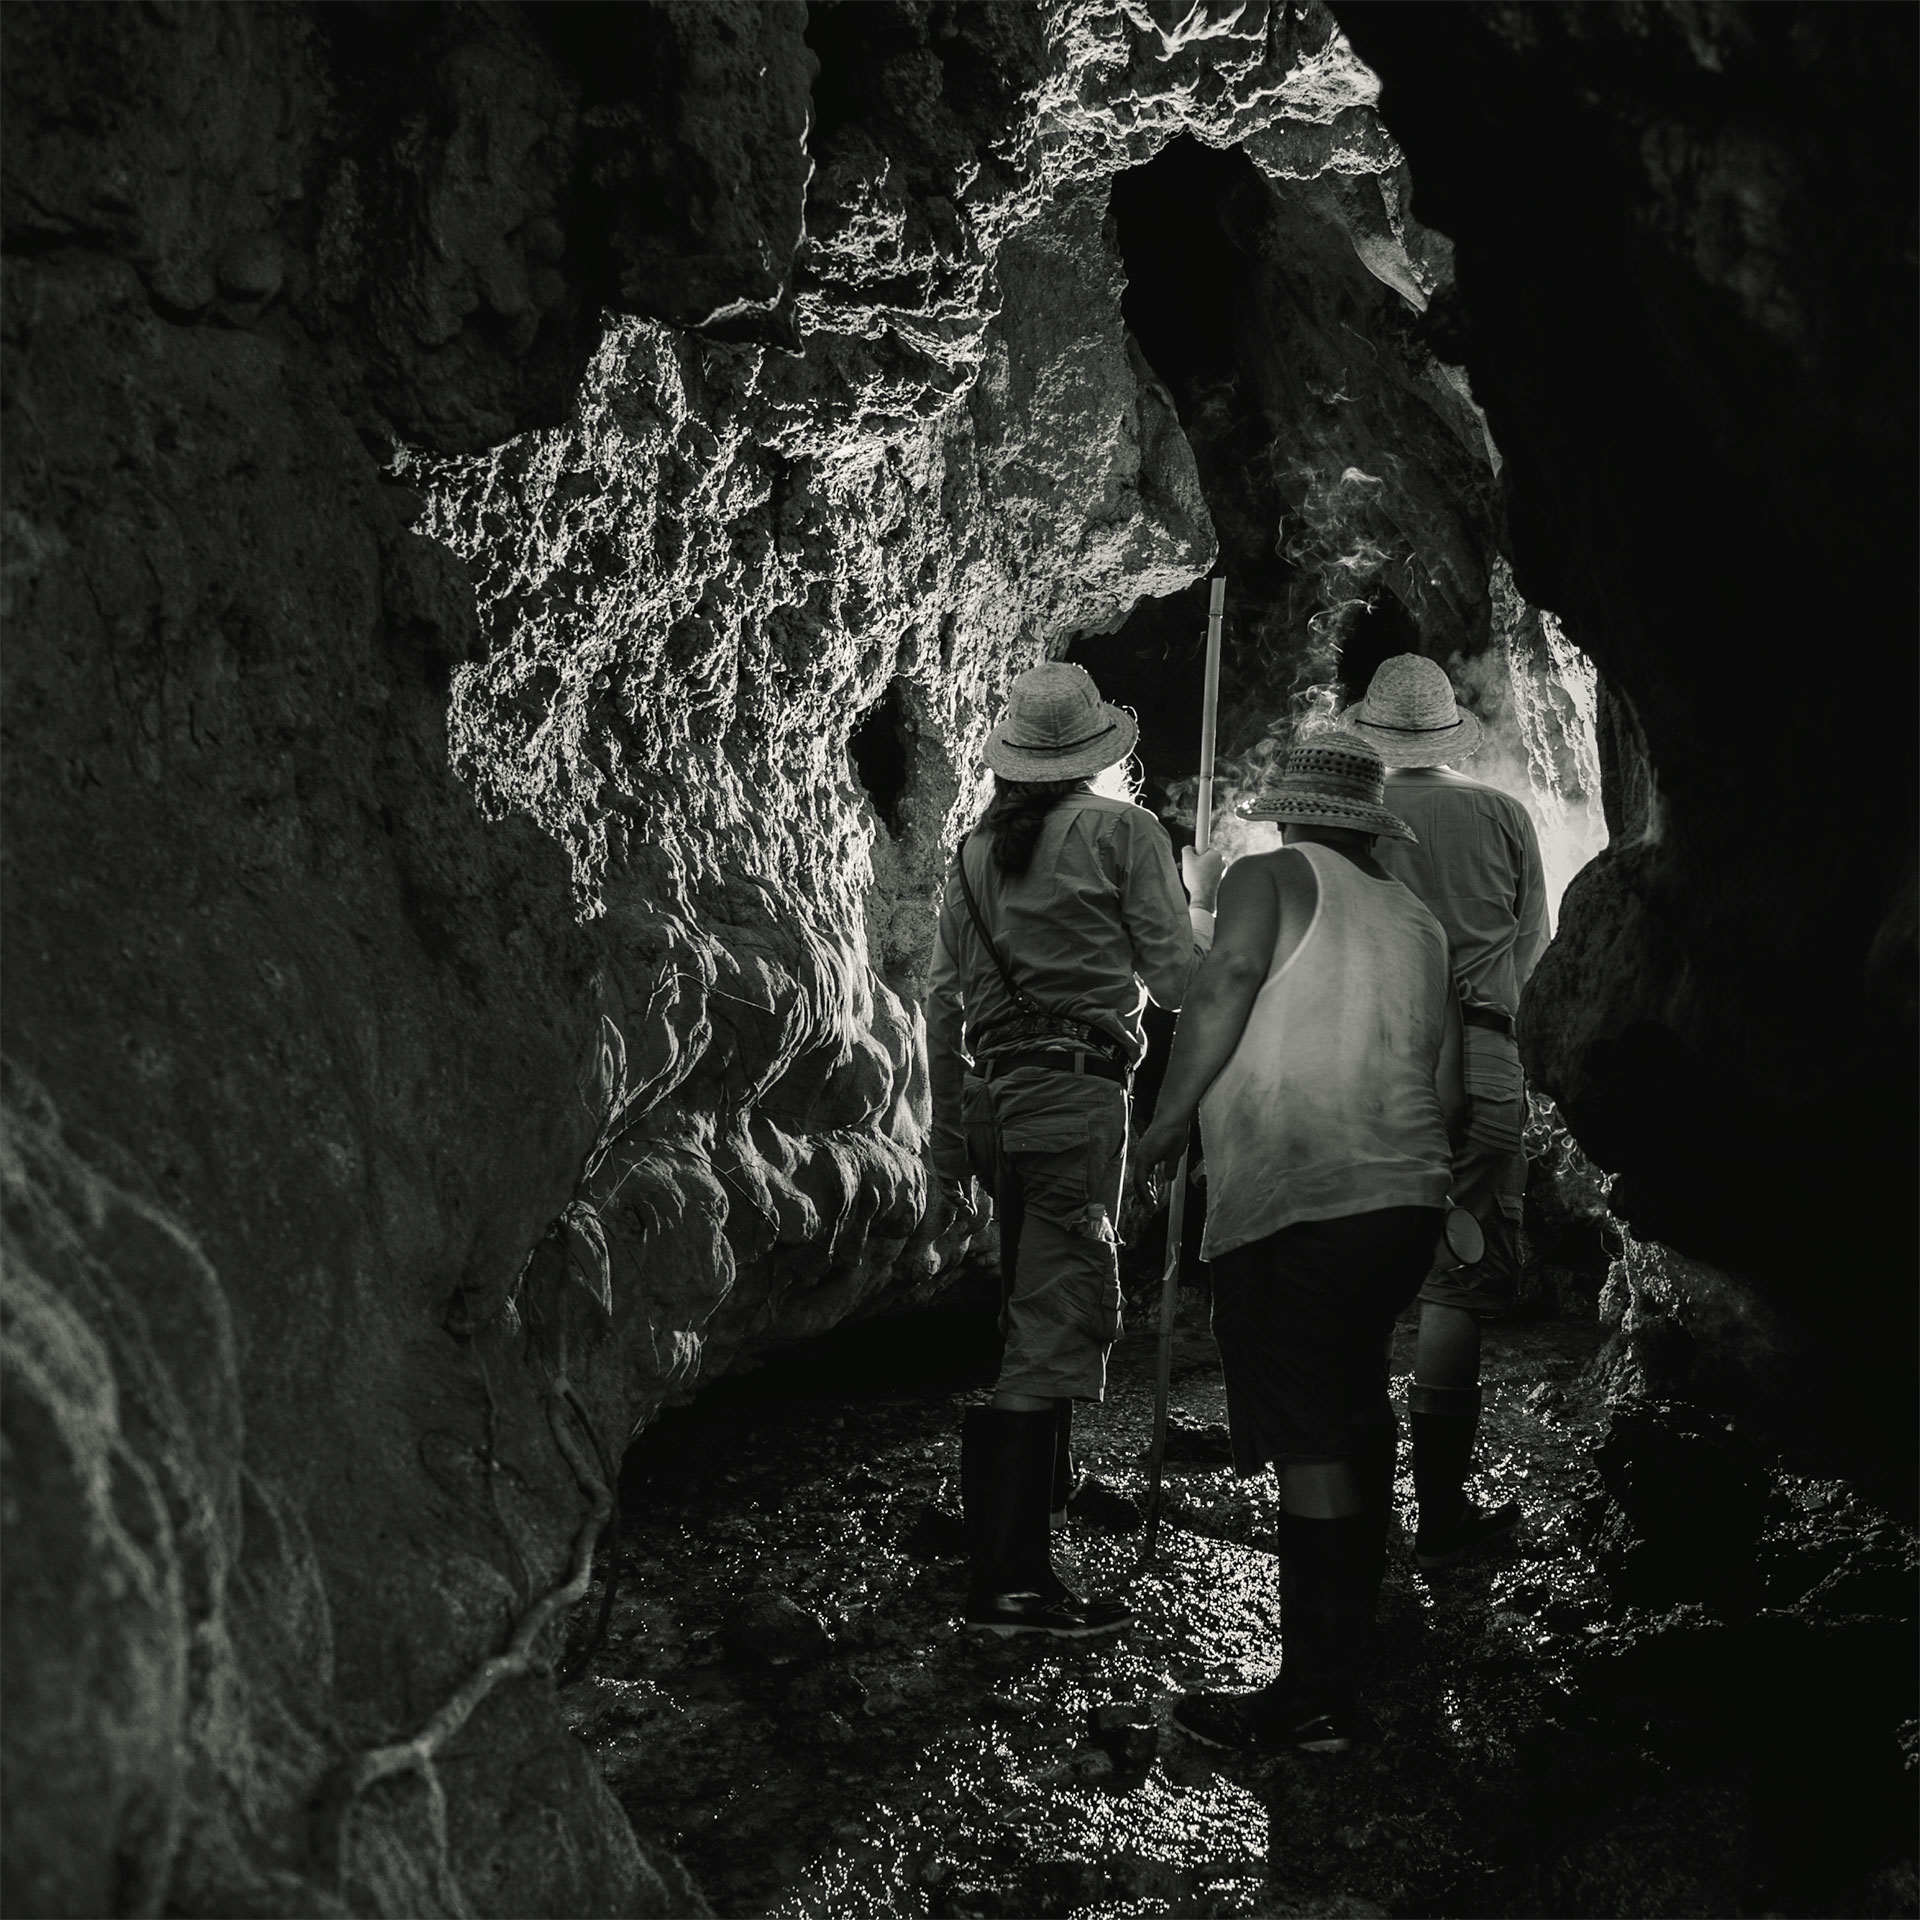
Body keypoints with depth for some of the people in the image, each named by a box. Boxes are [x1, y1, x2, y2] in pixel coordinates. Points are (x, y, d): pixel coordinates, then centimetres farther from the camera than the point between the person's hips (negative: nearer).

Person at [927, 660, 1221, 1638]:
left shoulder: (976, 848, 14)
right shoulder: (1122, 829, -1)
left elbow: (944, 1004, 14)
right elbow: (1178, 979, -1)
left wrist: (950, 1137, 20)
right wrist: (1203, 895, 18)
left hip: (993, 1098, 6)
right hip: (1077, 1097, -6)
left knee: (1037, 1314, 16)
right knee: (1055, 1331, -7)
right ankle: (1006, 1584, -9)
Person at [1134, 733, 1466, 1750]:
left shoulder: (1269, 877, 2)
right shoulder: (1420, 924, 17)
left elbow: (1227, 980, -18)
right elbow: (1451, 1096, 16)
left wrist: (1169, 1117, -12)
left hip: (1293, 1209, -7)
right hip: (1407, 1202, 7)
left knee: (1308, 1444, -8)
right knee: (1355, 1416, 21)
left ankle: (1316, 1695, -9)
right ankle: (1356, 1624, 34)